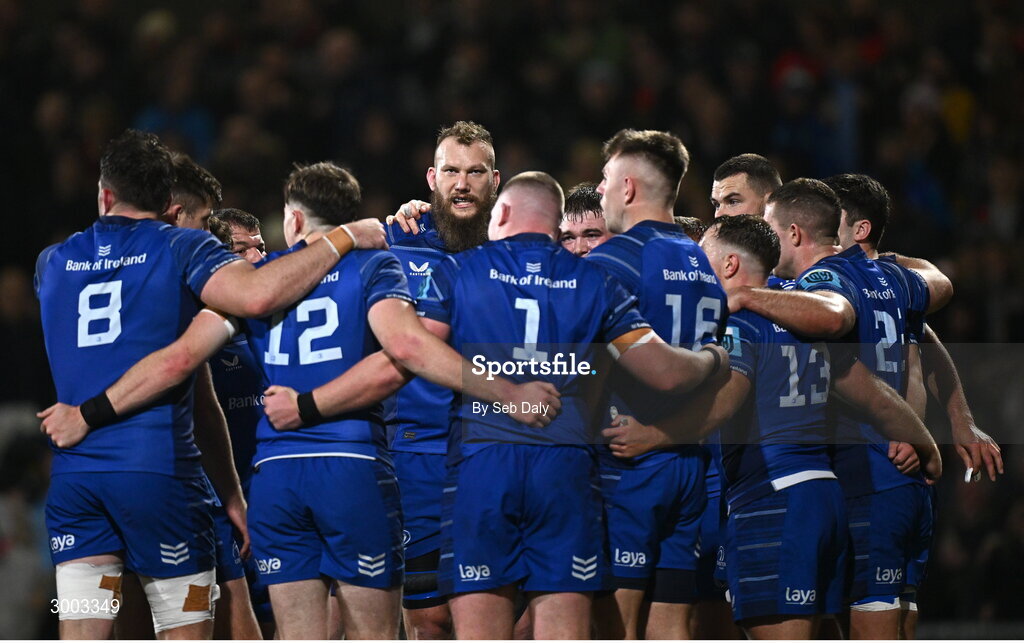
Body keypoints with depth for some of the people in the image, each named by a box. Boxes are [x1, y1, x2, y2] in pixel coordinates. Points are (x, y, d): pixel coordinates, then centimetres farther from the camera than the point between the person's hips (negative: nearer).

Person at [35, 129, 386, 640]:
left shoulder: (52, 263, 14)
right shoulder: (181, 248, 0)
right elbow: (256, 294, -18)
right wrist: (344, 238, -10)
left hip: (72, 473, 4)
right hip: (160, 464, -3)